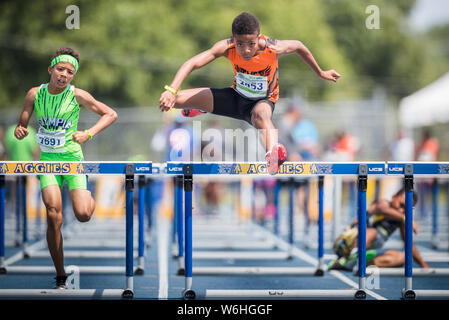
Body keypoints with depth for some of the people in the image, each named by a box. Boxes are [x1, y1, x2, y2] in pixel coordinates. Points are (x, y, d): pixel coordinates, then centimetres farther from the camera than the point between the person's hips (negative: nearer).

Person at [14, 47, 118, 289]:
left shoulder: (78, 96, -7)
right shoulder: (35, 94, -1)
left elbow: (110, 114, 0)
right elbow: (22, 125, 7)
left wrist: (88, 134, -14)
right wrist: (19, 131, -18)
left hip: (72, 158, -1)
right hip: (47, 159, 1)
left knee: (83, 215, -15)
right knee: (54, 216, -14)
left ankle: (89, 197, 26)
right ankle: (60, 277, -3)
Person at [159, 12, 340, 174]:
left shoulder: (273, 48, -28)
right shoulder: (227, 48, -26)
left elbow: (298, 46, -6)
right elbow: (192, 63, -34)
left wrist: (320, 73, 8)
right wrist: (171, 91, -50)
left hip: (262, 102, -3)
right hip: (236, 97, 3)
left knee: (261, 115, -44)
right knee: (170, 100, -8)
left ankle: (274, 153, -78)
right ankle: (201, 108, 29)